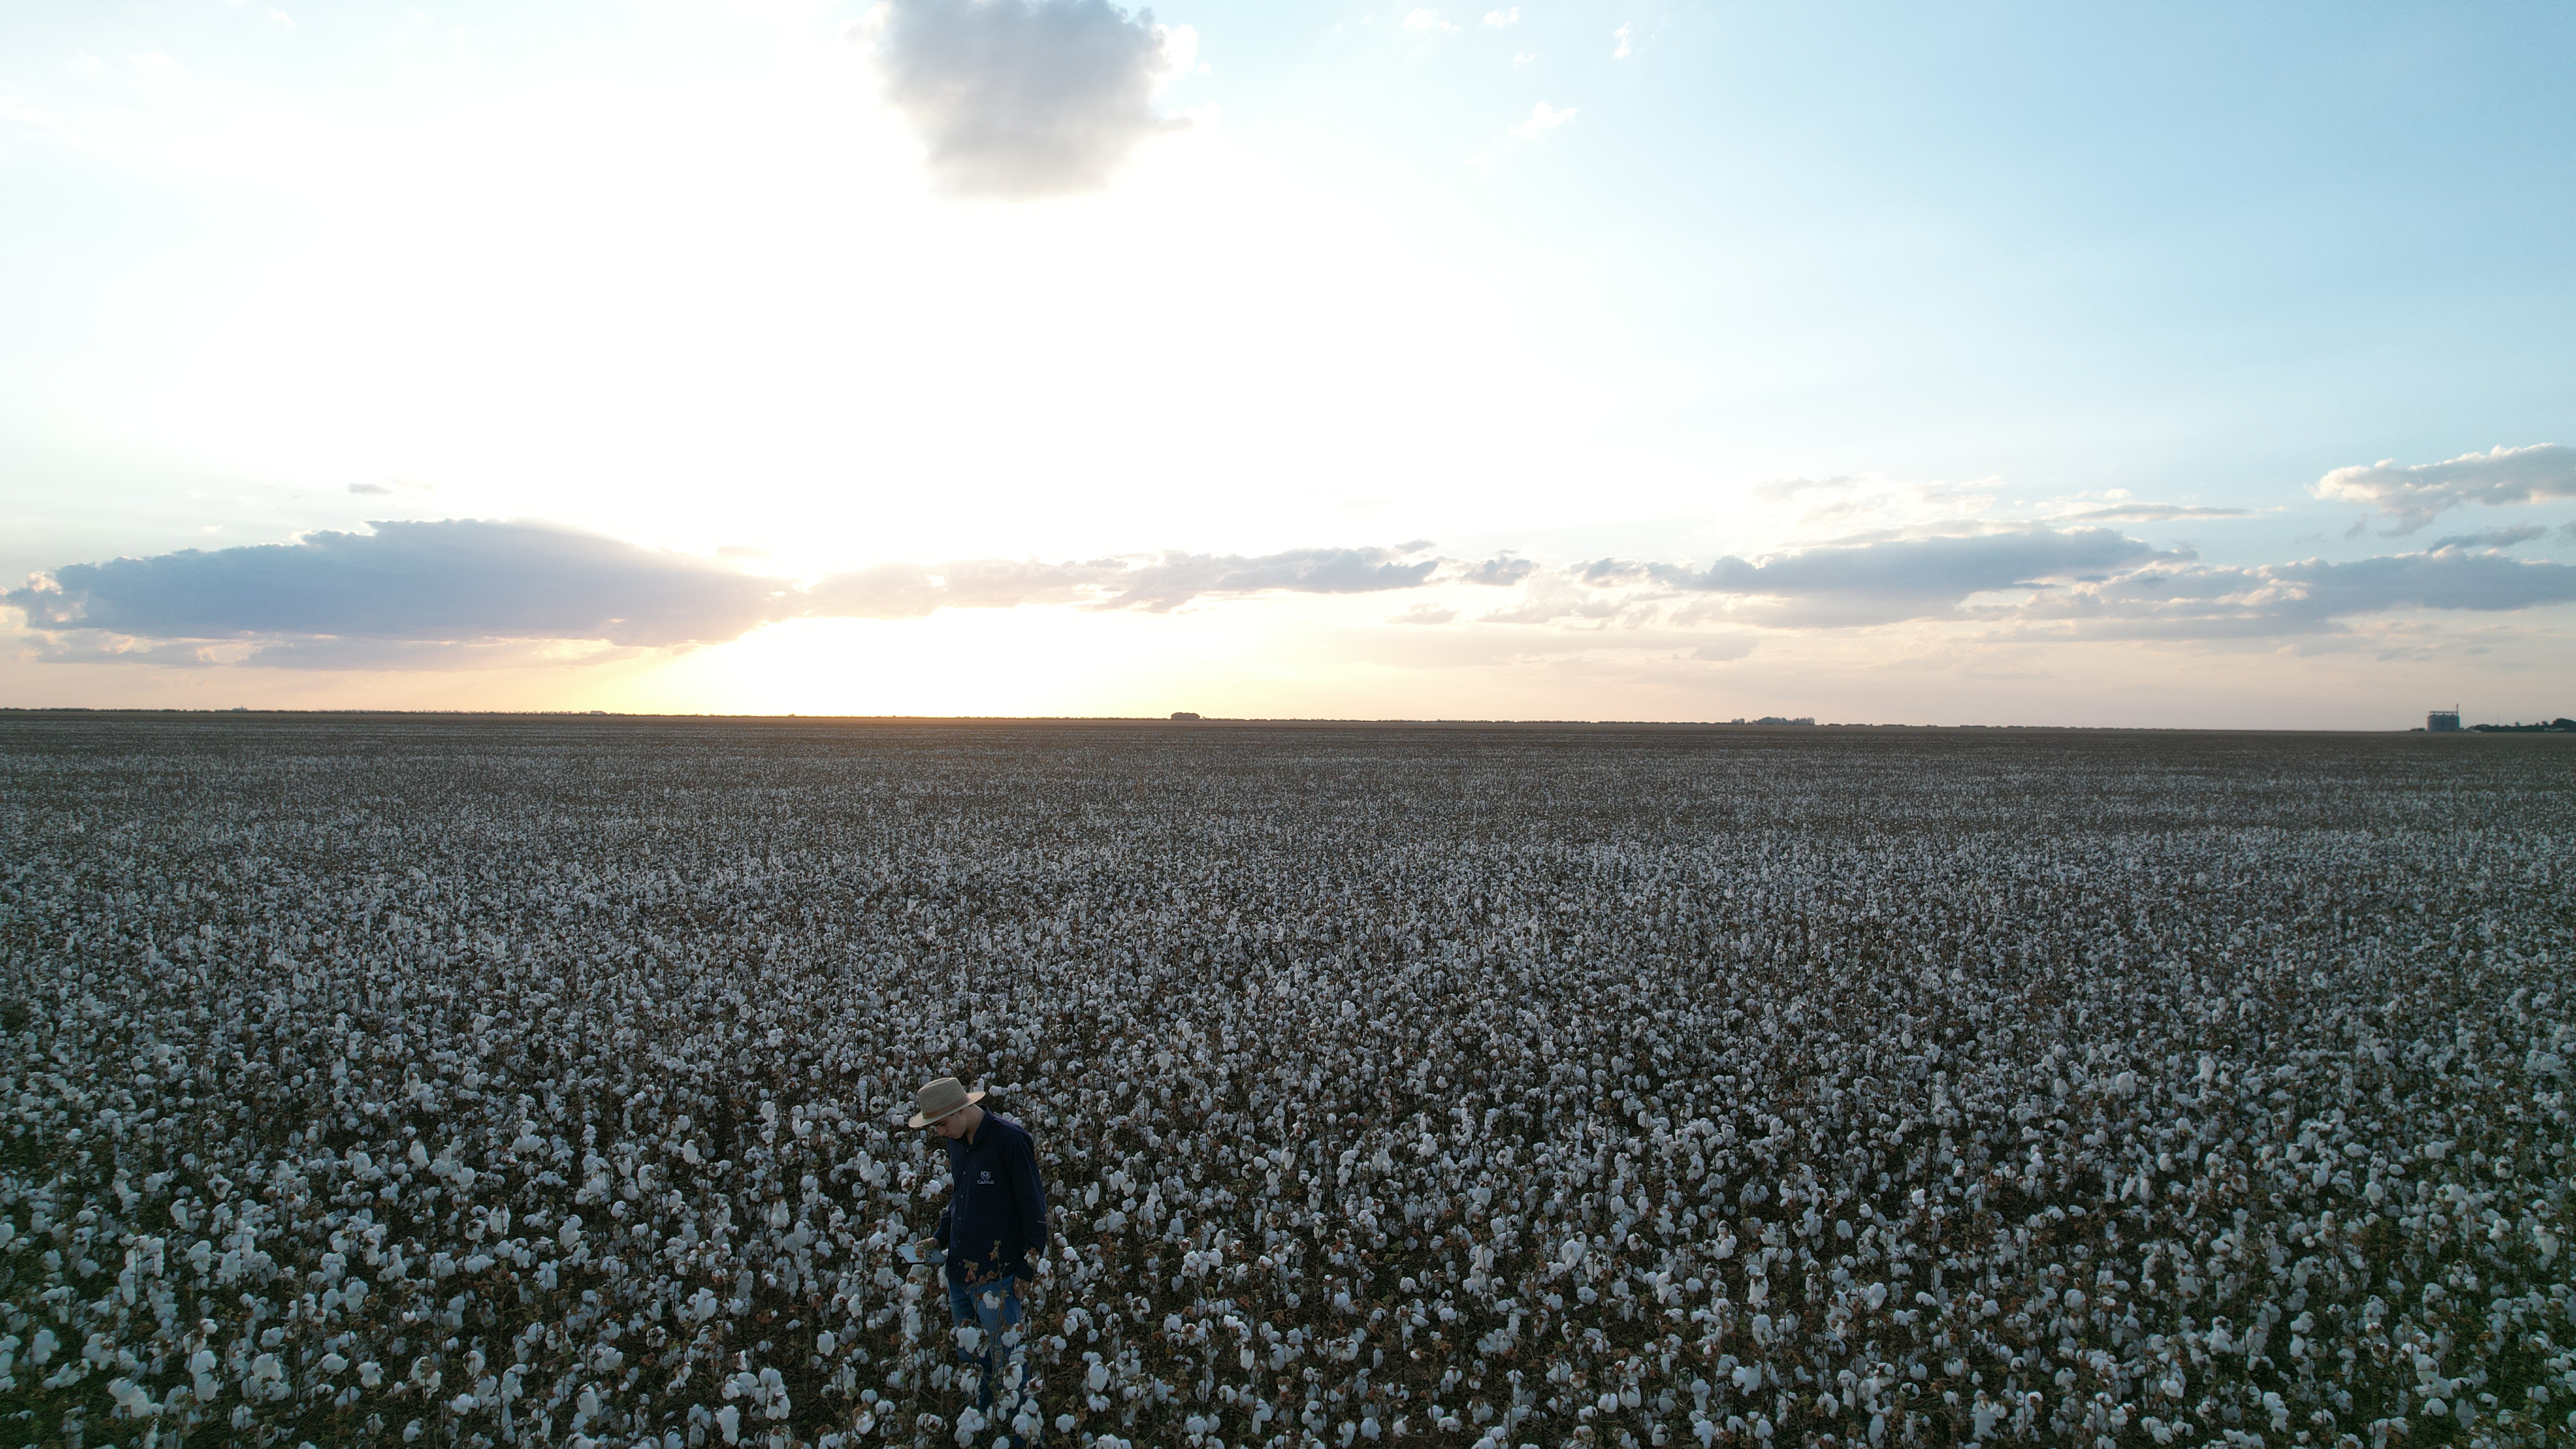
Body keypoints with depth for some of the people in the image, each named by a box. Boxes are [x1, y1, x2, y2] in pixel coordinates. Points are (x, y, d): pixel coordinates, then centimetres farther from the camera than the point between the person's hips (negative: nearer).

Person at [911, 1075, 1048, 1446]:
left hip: (999, 1277, -7)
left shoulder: (1010, 1139, -15)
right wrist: (940, 1239, 8)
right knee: (971, 1361, 16)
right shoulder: (957, 1142, 8)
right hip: (959, 1275, 7)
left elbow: (1034, 1207, -13)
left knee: (1010, 1367, -3)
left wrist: (1030, 1270, -13)